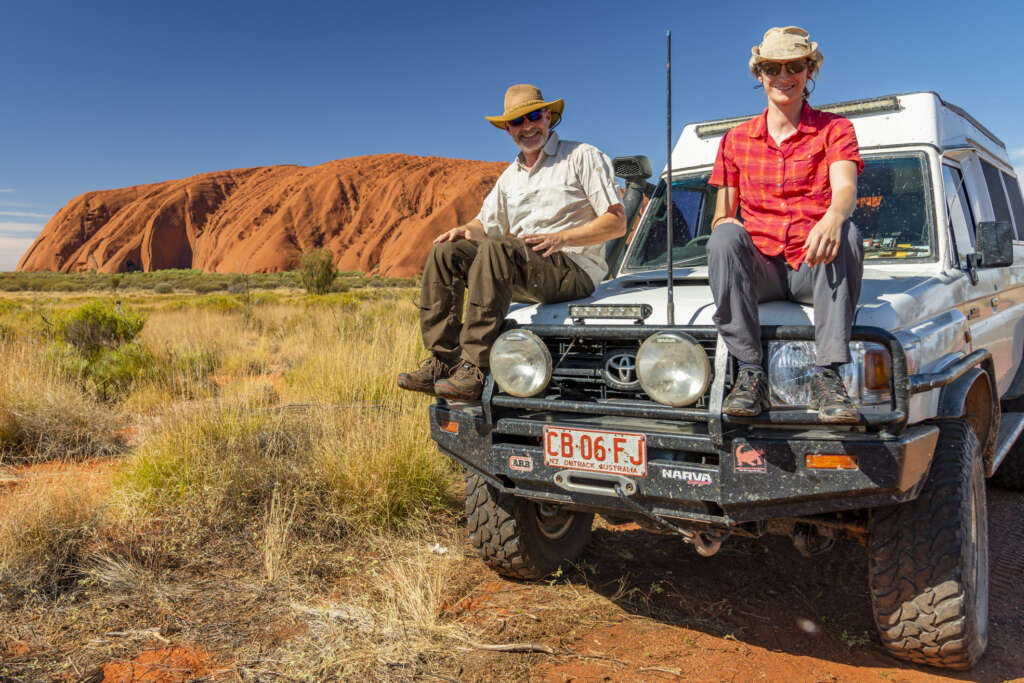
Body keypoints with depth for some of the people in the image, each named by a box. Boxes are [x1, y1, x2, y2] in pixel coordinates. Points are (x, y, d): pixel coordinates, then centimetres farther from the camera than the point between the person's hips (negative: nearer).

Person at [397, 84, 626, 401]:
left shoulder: (583, 156, 2)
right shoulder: (510, 176, 23)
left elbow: (617, 222, -5)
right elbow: (486, 224, 26)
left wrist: (560, 238, -18)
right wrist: (465, 230, 0)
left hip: (575, 271, -7)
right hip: (520, 274, 7)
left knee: (495, 249, -33)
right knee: (446, 251, -9)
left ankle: (474, 369, -37)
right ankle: (442, 361, -16)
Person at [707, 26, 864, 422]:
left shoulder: (834, 130, 9)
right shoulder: (736, 140, 16)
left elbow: (846, 189, -12)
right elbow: (720, 216, 14)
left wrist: (833, 217, -38)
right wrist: (727, 227, -13)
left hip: (813, 269, -1)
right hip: (759, 269, 1)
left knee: (846, 234, -33)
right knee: (726, 236, -30)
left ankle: (827, 376, -35)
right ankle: (750, 372, -32)